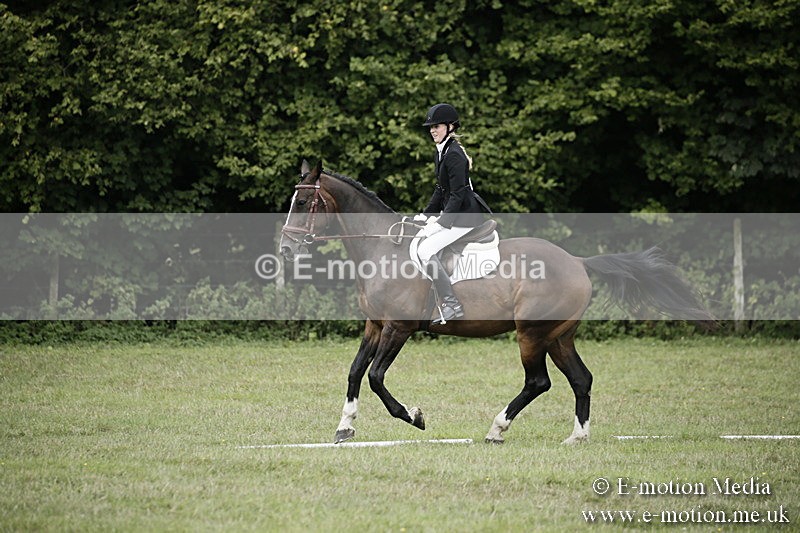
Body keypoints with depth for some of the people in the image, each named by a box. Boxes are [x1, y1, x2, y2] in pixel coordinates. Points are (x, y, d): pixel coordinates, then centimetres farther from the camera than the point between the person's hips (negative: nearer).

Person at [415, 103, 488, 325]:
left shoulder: (454, 155, -18)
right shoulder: (441, 153, 13)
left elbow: (457, 195, -22)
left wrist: (441, 223, -22)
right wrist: (425, 215, 14)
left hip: (464, 216, -11)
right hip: (451, 213, 11)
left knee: (426, 250, -20)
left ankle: (451, 304, -20)